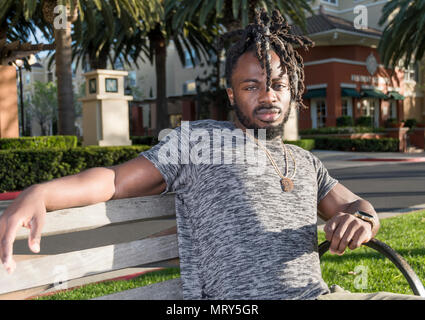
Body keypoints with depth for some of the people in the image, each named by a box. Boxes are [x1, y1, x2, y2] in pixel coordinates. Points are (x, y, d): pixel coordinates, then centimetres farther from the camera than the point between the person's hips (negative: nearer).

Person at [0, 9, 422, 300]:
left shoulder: (304, 162, 23)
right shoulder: (197, 140, 6)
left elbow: (358, 206, 26)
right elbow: (115, 179, 0)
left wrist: (360, 220, -1)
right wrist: (39, 193, -18)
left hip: (320, 293, 7)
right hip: (239, 299, -6)